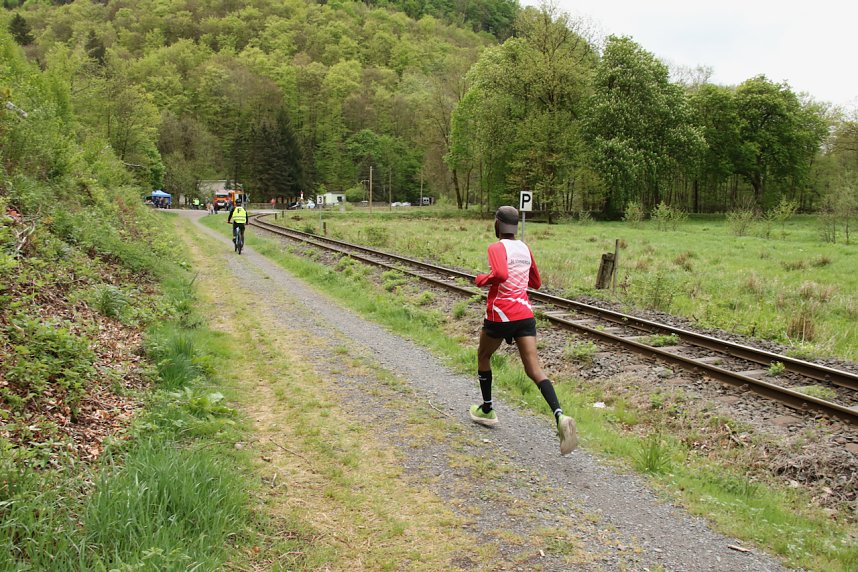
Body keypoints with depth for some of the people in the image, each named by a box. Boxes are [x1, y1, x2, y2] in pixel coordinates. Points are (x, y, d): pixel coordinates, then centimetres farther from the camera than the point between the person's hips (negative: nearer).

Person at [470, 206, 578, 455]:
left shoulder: (496, 248, -8)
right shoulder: (525, 249, 13)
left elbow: (500, 274, -28)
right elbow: (536, 283, 24)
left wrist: (482, 279, -10)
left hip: (500, 315, -5)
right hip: (525, 313, 5)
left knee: (483, 357, 22)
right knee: (534, 369, -3)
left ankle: (487, 410, 32)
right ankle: (560, 416, -24)